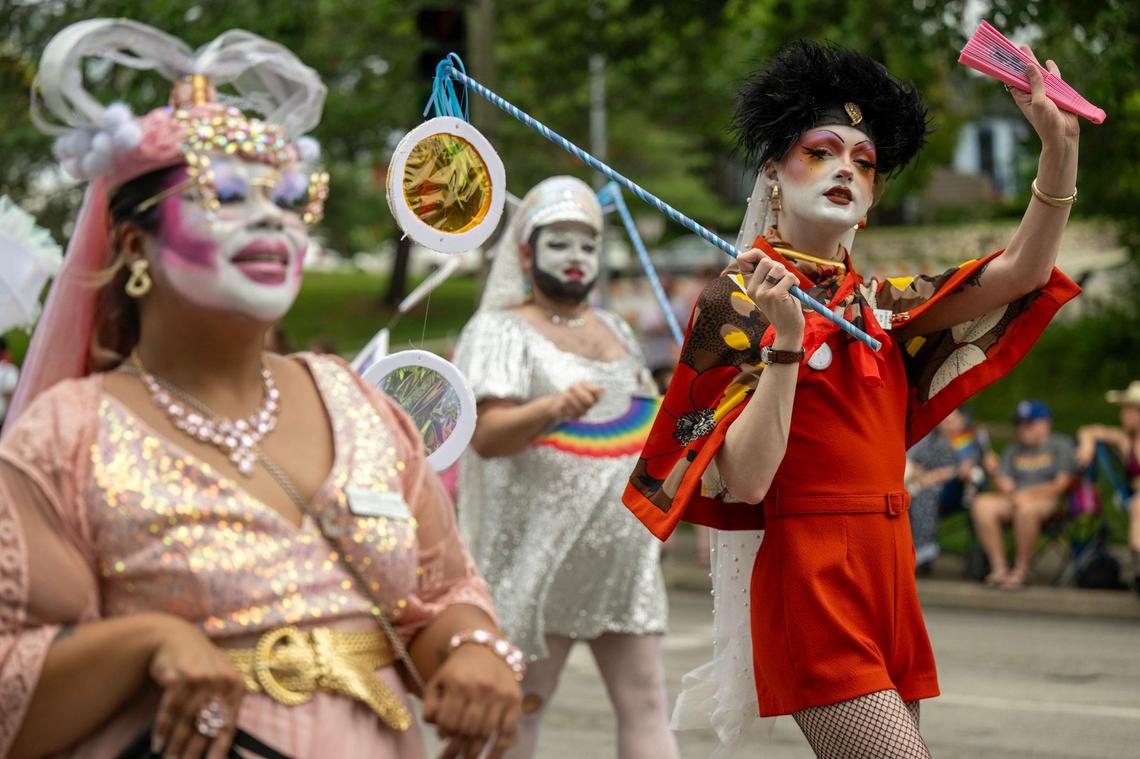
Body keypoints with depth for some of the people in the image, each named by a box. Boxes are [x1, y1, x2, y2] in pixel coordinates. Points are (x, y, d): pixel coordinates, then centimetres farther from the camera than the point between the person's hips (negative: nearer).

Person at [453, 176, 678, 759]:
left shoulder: (615, 330, 18)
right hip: (539, 552, -6)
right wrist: (552, 408, -34)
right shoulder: (501, 330, -4)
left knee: (644, 701, 2)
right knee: (520, 707, 1)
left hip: (623, 555, 6)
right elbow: (486, 436, -18)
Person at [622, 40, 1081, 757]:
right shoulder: (739, 300, -3)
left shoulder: (879, 304, 15)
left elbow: (1023, 272, 5)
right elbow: (745, 481, -12)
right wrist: (786, 341, -22)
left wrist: (1061, 144, -7)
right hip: (809, 579, -7)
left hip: (887, 572, 7)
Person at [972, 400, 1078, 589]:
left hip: (1050, 500, -5)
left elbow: (1062, 485, -6)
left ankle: (1021, 571, -27)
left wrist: (1030, 494, -15)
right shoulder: (1013, 450, 21)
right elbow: (1006, 486, 11)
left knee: (1026, 507, -40)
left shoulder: (1061, 445, 5)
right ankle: (999, 567, -25)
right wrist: (994, 473, -10)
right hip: (1015, 499, 5)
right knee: (982, 504, -24)